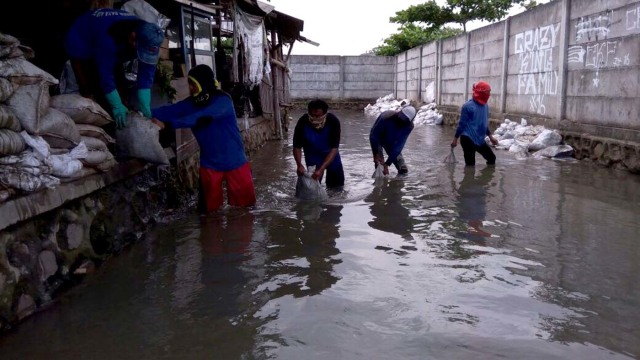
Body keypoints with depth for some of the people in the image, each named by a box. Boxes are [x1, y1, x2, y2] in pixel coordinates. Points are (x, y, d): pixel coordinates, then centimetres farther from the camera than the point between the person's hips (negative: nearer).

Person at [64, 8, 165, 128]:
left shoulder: (148, 39, -27)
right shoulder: (109, 38, -45)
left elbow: (146, 74, -22)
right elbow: (105, 75, -38)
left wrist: (144, 105, -28)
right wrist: (117, 107, -35)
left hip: (111, 51, 6)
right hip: (80, 46, -5)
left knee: (120, 86, -1)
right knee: (90, 91, -17)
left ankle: (123, 128, 10)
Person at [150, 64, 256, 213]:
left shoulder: (222, 100, -19)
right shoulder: (193, 102, 0)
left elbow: (201, 117, -34)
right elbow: (170, 110, -14)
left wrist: (167, 124, -41)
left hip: (233, 161, -4)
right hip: (209, 163, 5)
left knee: (245, 203, 10)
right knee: (209, 208, 12)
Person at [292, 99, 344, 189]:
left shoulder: (333, 121, -32)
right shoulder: (303, 123, -30)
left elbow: (334, 149, -32)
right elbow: (297, 147, -21)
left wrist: (321, 169, -42)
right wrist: (299, 165, -40)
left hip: (331, 156, 1)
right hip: (313, 157, -1)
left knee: (337, 187, 11)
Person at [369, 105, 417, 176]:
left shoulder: (409, 126, -27)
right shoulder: (386, 117, -38)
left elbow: (399, 145, -29)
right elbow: (373, 135, -28)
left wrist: (387, 163, -33)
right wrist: (376, 154, -29)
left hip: (391, 143, 3)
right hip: (378, 140, -3)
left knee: (403, 170, -3)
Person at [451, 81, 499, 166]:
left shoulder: (485, 105, 7)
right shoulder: (468, 106, -14)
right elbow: (462, 123, -9)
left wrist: (490, 136, 21)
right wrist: (455, 139, -5)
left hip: (480, 140, 7)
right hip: (468, 139, -7)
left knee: (492, 158, 12)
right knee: (470, 164, -3)